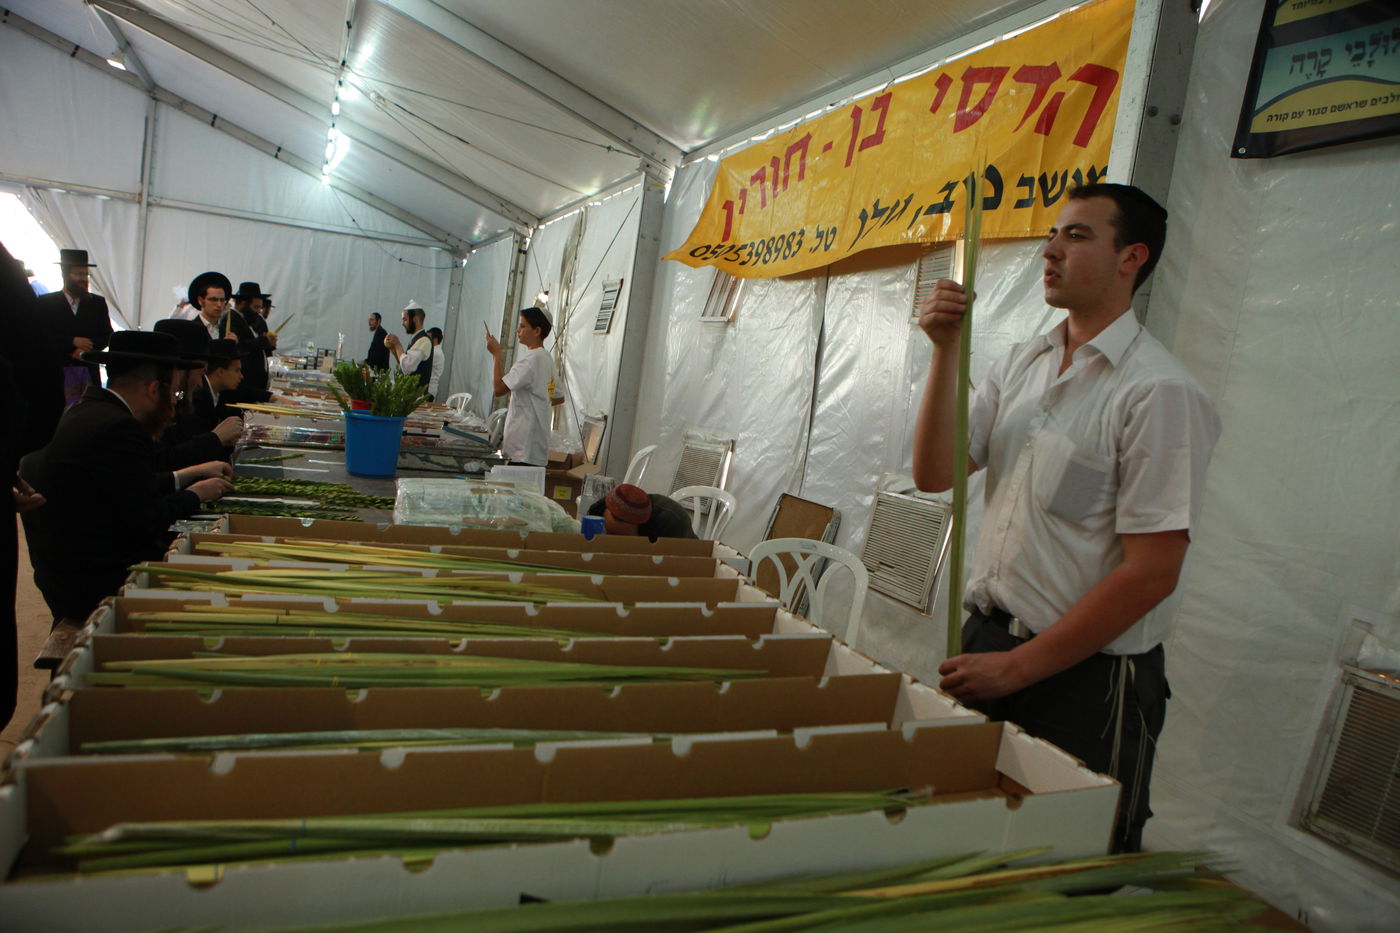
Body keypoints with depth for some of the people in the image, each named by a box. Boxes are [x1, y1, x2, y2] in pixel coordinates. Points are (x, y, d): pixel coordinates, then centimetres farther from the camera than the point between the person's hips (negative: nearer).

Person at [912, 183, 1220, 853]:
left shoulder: (1159, 391, -14)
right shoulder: (1018, 365, 8)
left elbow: (1152, 573, -17)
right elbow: (933, 474, -1)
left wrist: (1017, 666, -15)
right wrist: (946, 350, -9)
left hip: (1088, 674, -6)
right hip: (986, 640, 6)